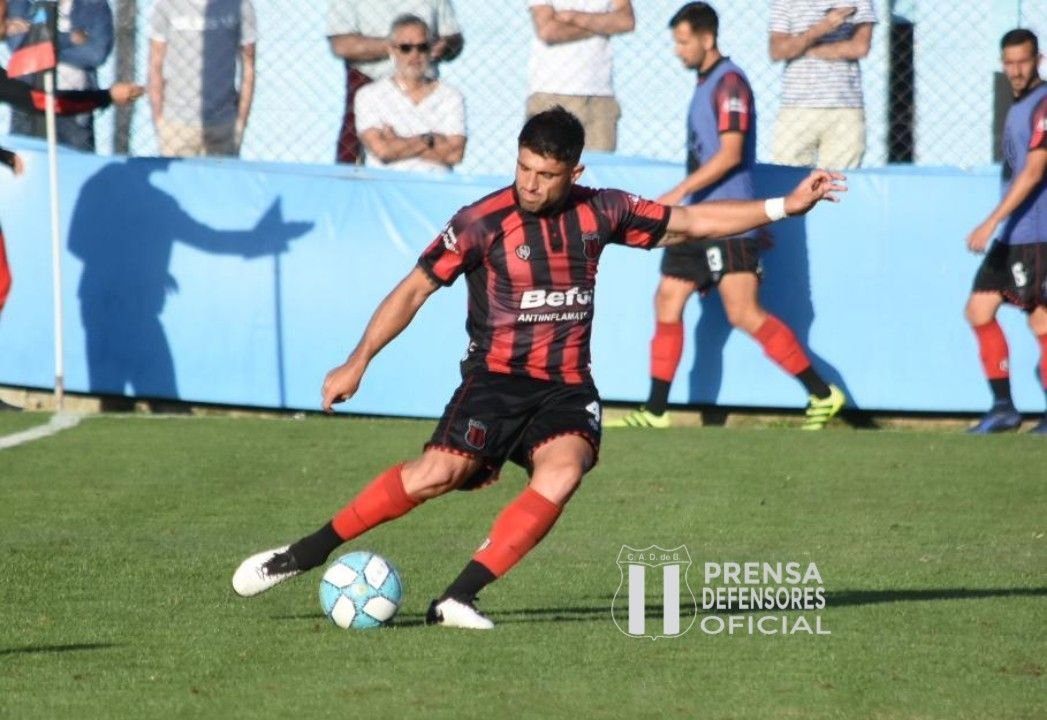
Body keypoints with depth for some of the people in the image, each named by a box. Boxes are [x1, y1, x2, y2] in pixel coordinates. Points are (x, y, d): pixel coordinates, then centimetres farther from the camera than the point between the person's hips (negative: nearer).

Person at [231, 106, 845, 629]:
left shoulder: (600, 213, 3)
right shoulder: (483, 222, -8)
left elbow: (692, 222, 14)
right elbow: (415, 289, -3)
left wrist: (785, 206, 11)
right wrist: (358, 362, -9)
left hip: (567, 388, 3)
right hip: (496, 377, -3)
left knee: (562, 474, -28)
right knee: (439, 472, -25)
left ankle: (458, 599, -26)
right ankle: (304, 555, -12)